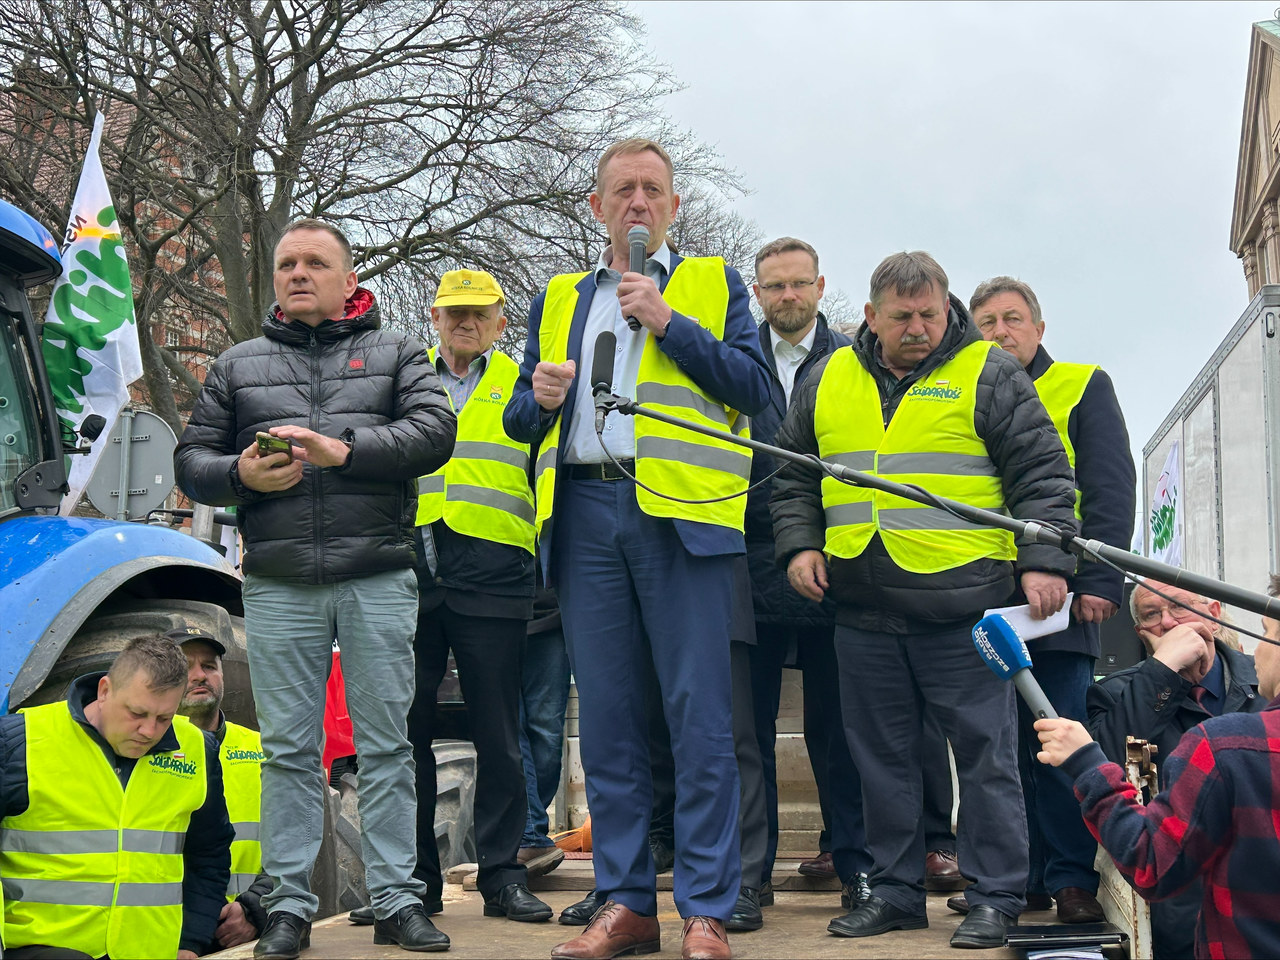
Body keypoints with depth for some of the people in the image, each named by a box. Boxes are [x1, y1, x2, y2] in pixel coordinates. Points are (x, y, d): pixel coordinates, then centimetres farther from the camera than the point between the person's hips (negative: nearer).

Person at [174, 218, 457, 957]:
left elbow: (435, 431, -4)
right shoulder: (239, 365, 17)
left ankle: (398, 901, 7)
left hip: (379, 579, -1)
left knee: (386, 744, 1)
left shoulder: (397, 354, 12)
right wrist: (240, 475, -7)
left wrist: (345, 448, -17)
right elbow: (192, 461, 15)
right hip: (279, 584, 2)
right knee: (289, 749, 3)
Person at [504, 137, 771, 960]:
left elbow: (754, 387, 0)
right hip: (586, 515, 4)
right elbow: (522, 422, 22)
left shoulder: (713, 284, 14)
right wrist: (540, 398, -1)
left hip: (680, 516, -3)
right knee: (607, 718, 5)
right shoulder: (559, 300, 23)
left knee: (700, 719, -6)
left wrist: (668, 322, -6)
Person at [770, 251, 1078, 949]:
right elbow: (793, 477, 20)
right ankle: (894, 890, 22)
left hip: (962, 609, -4)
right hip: (862, 614, 4)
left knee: (984, 755, 1)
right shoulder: (827, 381, 13)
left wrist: (1043, 561, -10)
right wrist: (798, 545, 6)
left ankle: (995, 897, 12)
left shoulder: (987, 374, 2)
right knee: (881, 758, 11)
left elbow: (1042, 473, -1)